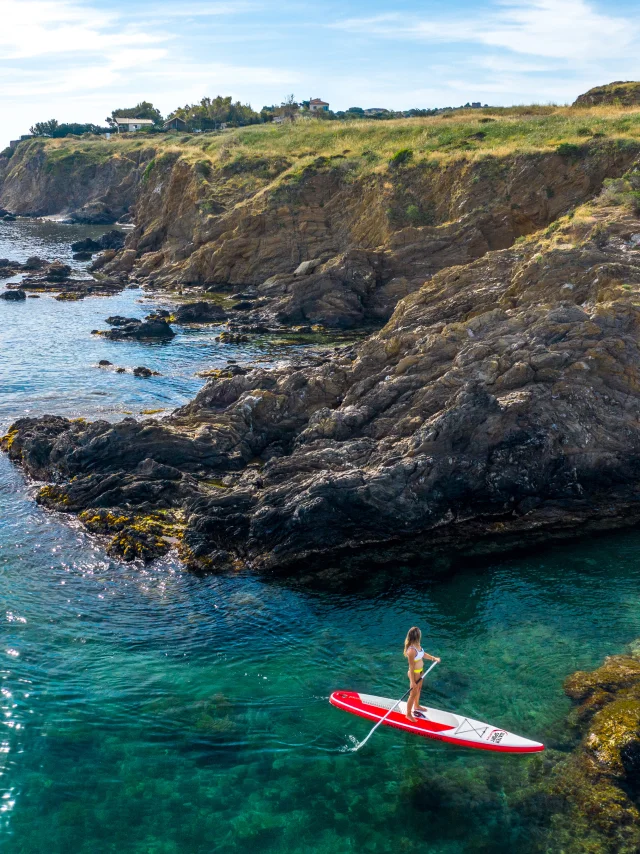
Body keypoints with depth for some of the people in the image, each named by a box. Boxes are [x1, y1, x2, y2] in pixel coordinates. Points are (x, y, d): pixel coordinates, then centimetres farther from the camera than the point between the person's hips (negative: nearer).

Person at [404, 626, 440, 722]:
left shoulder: (417, 645, -8)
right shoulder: (411, 650, -34)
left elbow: (423, 654, 13)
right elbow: (411, 667, -27)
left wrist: (433, 658, 4)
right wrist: (412, 681, -21)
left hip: (420, 671, 9)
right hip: (415, 673, -9)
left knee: (418, 689, 29)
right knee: (413, 694, 9)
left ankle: (416, 706, 54)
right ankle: (408, 714, 27)